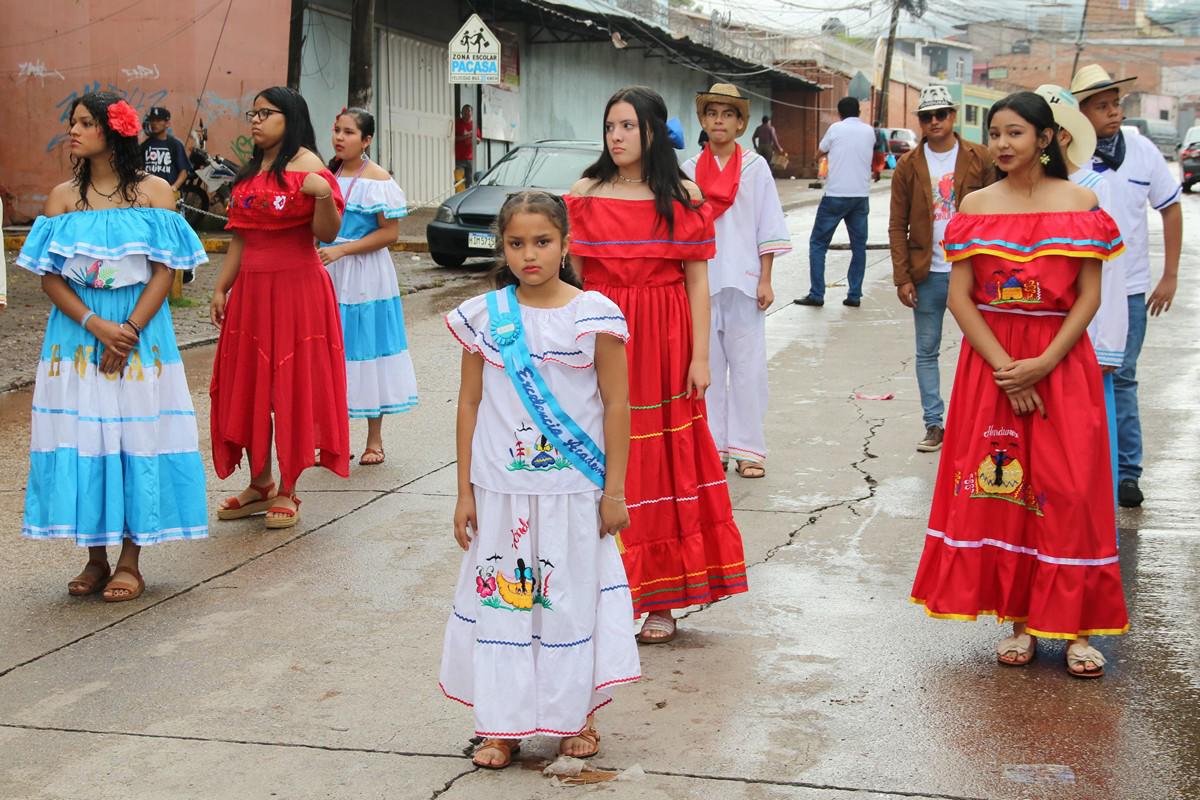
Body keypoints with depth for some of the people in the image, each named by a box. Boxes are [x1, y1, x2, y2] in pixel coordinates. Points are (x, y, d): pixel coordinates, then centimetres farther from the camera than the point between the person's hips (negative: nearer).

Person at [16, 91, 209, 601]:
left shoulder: (153, 191, 0)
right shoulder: (64, 197, 5)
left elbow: (164, 272, -5)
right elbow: (50, 277, 0)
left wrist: (129, 331, -14)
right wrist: (96, 325, -14)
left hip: (141, 331, -2)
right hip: (76, 333, 2)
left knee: (137, 435, 0)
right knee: (81, 437, 2)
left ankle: (129, 564, 9)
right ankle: (95, 559, 14)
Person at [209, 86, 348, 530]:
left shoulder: (307, 165, -7)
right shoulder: (249, 172, 15)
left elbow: (327, 233, -14)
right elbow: (240, 239, 17)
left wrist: (324, 194, -31)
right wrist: (221, 288, 11)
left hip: (296, 288, -7)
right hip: (251, 289, 7)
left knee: (292, 387, -2)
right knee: (248, 388, 9)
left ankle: (286, 492, 6)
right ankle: (259, 485, 21)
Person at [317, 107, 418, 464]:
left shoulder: (378, 179, -8)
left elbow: (390, 232, -13)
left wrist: (341, 250, -18)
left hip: (365, 274, -5)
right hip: (328, 274, 5)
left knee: (366, 349, 1)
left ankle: (374, 439, 12)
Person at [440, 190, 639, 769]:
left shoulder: (594, 314, -5)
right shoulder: (483, 317, 0)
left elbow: (615, 404, -3)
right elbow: (470, 404, 4)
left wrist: (613, 490, -4)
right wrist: (464, 492, 3)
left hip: (573, 492, -1)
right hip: (501, 492, 2)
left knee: (572, 600, 8)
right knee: (500, 599, 7)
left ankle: (575, 716, 26)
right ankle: (502, 725, 21)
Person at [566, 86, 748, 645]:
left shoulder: (683, 196, 2)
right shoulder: (585, 194, 4)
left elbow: (698, 281, 1)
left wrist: (700, 357, -5)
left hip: (664, 346, -1)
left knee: (666, 464, 4)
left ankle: (662, 601, 13)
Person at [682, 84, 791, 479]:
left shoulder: (755, 167, 2)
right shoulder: (690, 170, 7)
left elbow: (768, 228, 2)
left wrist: (765, 281, -4)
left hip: (743, 280, -2)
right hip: (701, 282, 2)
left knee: (747, 368, 0)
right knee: (706, 366, 4)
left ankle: (747, 448, 5)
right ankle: (712, 447, 10)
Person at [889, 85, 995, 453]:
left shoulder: (979, 159, 2)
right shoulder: (908, 165, 4)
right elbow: (898, 226, 4)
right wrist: (902, 278, -3)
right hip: (927, 274, 2)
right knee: (927, 352, 6)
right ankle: (934, 425, 14)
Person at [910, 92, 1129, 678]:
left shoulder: (1079, 203, 0)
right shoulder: (976, 206, 4)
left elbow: (1089, 296, -4)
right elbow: (959, 296, -2)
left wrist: (1042, 363, -15)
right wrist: (1005, 368, -12)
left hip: (1061, 361, -1)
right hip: (990, 360, 2)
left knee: (1070, 491, -4)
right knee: (999, 487, 1)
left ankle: (1075, 626, 5)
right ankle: (1019, 620, 12)